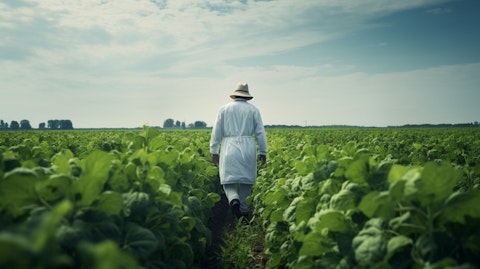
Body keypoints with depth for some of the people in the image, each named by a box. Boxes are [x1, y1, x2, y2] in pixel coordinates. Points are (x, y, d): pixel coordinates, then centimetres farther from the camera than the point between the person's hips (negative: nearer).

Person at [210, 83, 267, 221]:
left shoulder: (224, 109, 8)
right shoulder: (253, 109, 8)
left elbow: (217, 131, 5)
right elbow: (260, 132, 4)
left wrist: (213, 151, 9)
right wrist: (263, 152, 10)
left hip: (229, 147, -1)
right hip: (247, 147, 1)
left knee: (229, 179, 2)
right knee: (246, 179, 12)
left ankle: (233, 199, -27)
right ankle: (244, 211, 17)